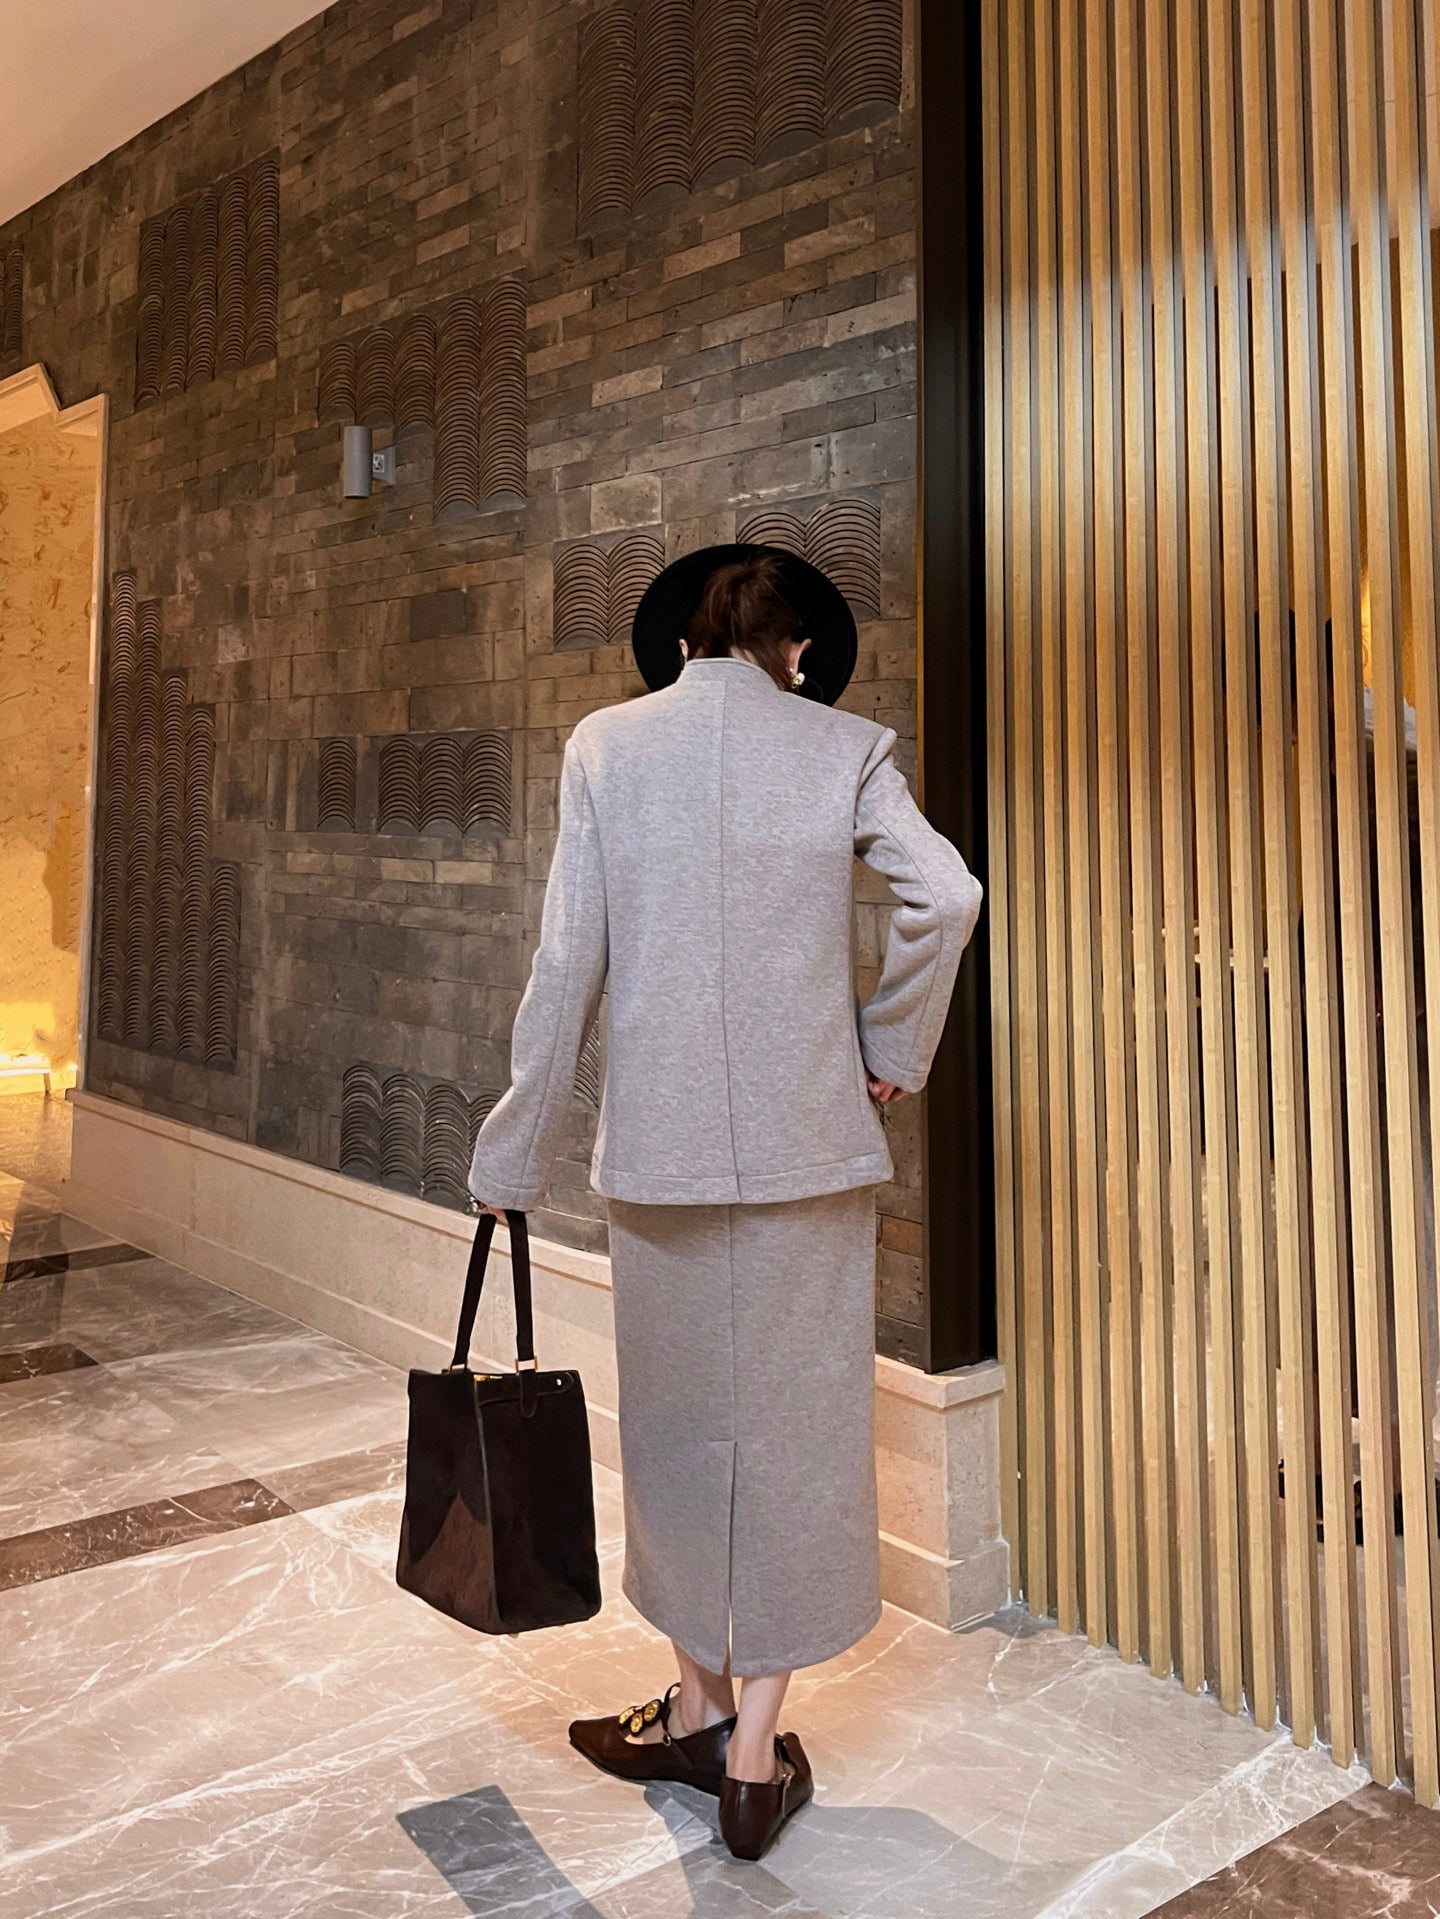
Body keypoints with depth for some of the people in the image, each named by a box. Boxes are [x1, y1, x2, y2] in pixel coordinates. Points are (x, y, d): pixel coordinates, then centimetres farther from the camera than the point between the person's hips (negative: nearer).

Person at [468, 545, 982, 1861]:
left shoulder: (606, 744, 2)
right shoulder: (845, 747, 1)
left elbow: (566, 964, -1)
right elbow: (948, 897, -15)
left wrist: (516, 1158, 5)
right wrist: (892, 1054, 0)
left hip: (659, 1137, 1)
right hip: (809, 1137, 0)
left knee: (679, 1411, 15)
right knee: (792, 1419, 10)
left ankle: (700, 1709, 32)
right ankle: (754, 1751, 21)